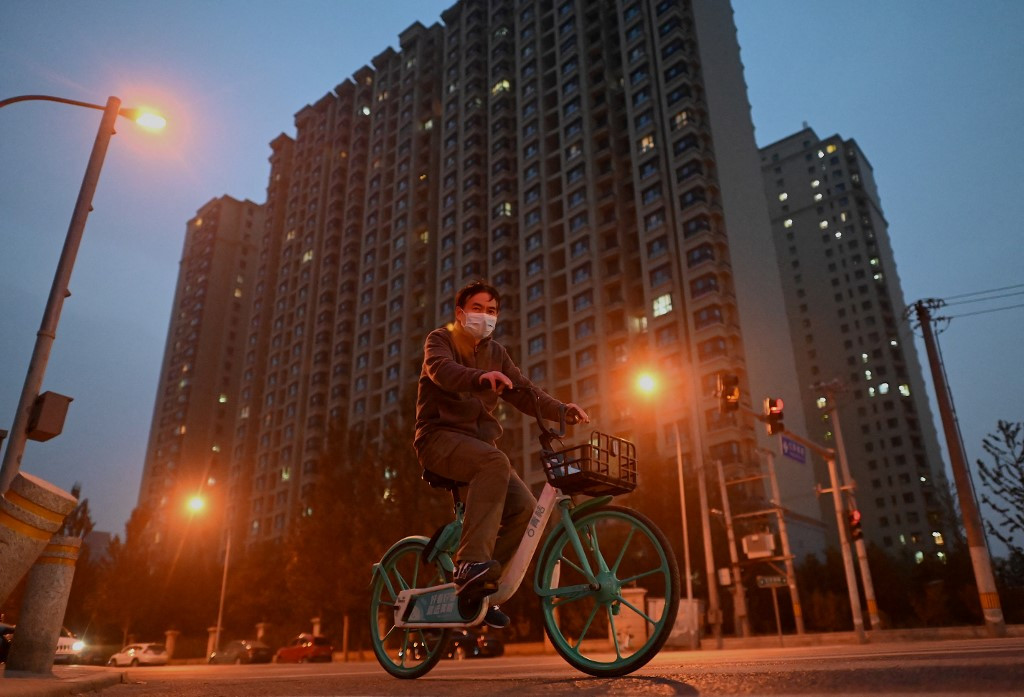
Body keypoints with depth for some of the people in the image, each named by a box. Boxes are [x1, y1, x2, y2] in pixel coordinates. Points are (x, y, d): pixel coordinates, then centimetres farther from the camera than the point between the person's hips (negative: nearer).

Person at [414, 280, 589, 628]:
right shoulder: (440, 339, 1)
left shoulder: (495, 353, 17)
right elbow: (441, 369, -23)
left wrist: (562, 409, -13)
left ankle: (473, 588, -1)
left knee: (524, 508, -15)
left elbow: (524, 392, 6)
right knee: (495, 462, -36)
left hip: (478, 441, 6)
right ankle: (471, 561, -37)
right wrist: (481, 377, -44)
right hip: (440, 436, -6)